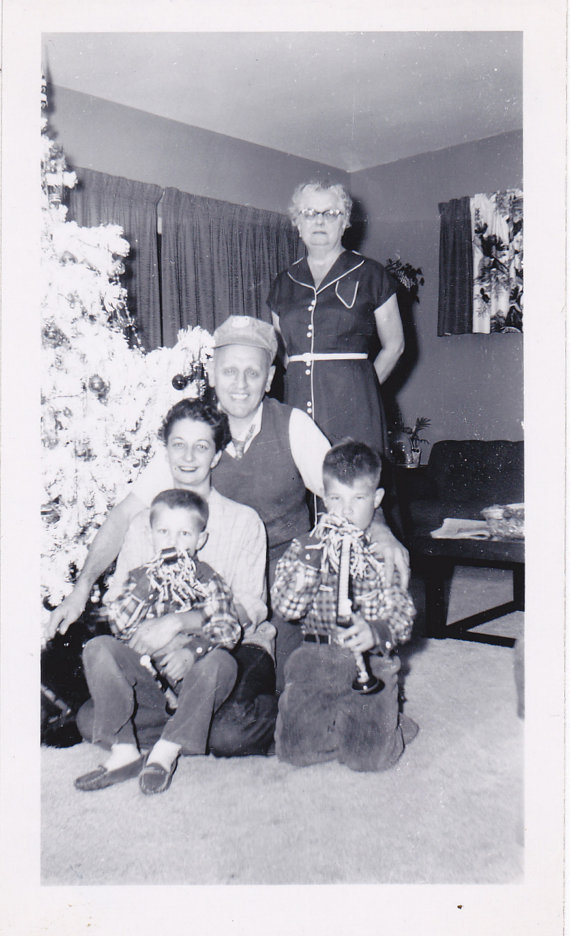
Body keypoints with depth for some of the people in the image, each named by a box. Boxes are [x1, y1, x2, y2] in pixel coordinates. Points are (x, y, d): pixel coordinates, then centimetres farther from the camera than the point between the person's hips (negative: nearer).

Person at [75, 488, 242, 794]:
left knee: (221, 662, -31)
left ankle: (166, 752, -26)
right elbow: (118, 623, -3)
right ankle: (123, 751, -22)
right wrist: (146, 585, -13)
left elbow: (229, 629, -7)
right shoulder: (141, 576, 13)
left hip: (189, 682, -2)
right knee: (98, 647, -19)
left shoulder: (208, 581, 8)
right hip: (143, 680, 2)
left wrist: (193, 649, -25)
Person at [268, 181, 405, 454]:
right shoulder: (283, 283, 15)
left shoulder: (370, 275, 6)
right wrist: (300, 384, 7)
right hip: (296, 407, 3)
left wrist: (361, 388, 2)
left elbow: (394, 345, 8)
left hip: (351, 409, -3)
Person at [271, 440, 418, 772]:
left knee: (369, 755, -19)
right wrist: (313, 557, -14)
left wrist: (376, 631, -23)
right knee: (296, 749, -15)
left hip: (372, 661, -1)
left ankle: (389, 723, 15)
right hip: (316, 660, 2)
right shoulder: (304, 549, 8)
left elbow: (404, 616, 0)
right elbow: (287, 607, -5)